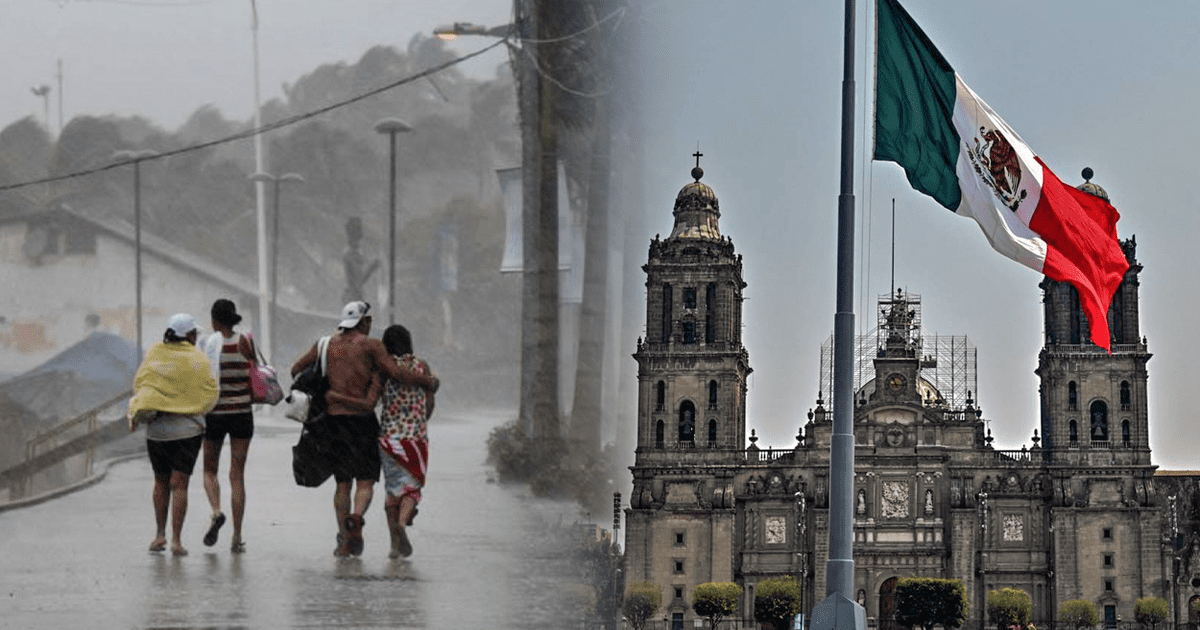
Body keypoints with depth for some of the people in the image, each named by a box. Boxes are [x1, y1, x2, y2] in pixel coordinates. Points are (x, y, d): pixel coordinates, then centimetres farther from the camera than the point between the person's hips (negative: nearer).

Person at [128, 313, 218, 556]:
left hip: (156, 428, 3)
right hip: (188, 428, -3)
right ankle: (176, 540, -5)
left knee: (161, 481, 18)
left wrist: (138, 413, -2)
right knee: (179, 484, -1)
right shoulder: (198, 359, -5)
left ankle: (160, 533, 19)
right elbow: (210, 393, -5)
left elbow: (140, 384, -1)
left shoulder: (154, 354, 3)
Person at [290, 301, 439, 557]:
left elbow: (296, 369, 12)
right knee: (365, 483, -1)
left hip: (334, 419, 3)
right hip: (362, 419, -3)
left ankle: (345, 541, 6)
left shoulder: (326, 345, 9)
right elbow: (397, 373, -9)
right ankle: (356, 517, -32)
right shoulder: (370, 346, -3)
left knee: (342, 483, 11)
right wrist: (428, 382, 4)